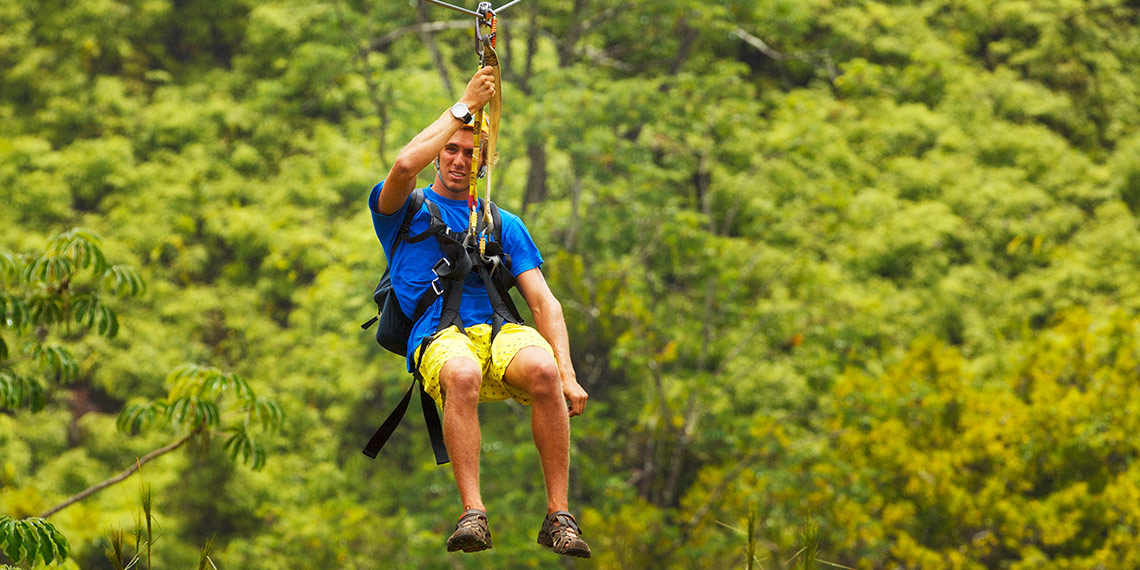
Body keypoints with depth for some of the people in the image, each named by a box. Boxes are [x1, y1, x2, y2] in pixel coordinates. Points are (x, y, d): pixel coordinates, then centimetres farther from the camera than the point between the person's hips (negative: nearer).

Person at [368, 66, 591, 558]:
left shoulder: (505, 225, 27)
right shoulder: (405, 211, 20)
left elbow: (543, 301, 16)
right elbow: (405, 165, -6)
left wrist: (568, 375, 0)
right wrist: (465, 105, 1)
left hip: (501, 332, 2)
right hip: (438, 338, -2)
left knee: (543, 368, -34)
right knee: (463, 374, -41)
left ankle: (558, 516, -31)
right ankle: (473, 515, -45)